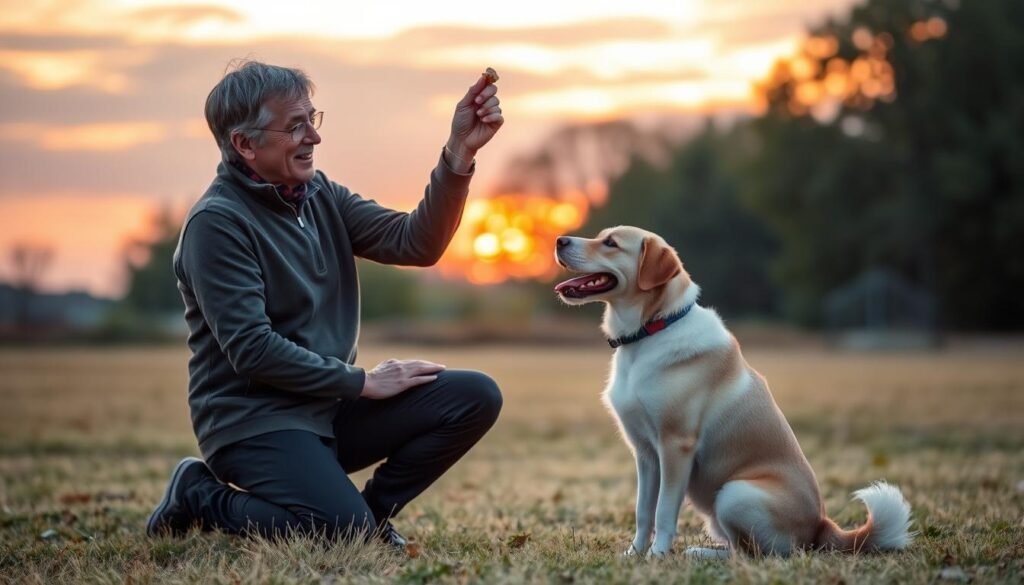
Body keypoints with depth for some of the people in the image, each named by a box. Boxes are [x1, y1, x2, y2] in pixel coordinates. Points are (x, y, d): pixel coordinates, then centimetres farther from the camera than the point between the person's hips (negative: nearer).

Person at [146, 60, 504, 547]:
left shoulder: (320, 196, 9)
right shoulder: (216, 224, -14)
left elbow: (416, 243, -2)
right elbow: (251, 350, -20)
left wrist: (459, 151, -14)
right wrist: (363, 382, -15)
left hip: (330, 406, 7)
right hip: (254, 420, -7)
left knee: (475, 397, -7)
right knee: (344, 528, -28)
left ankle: (372, 511, 8)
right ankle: (201, 497, -2)